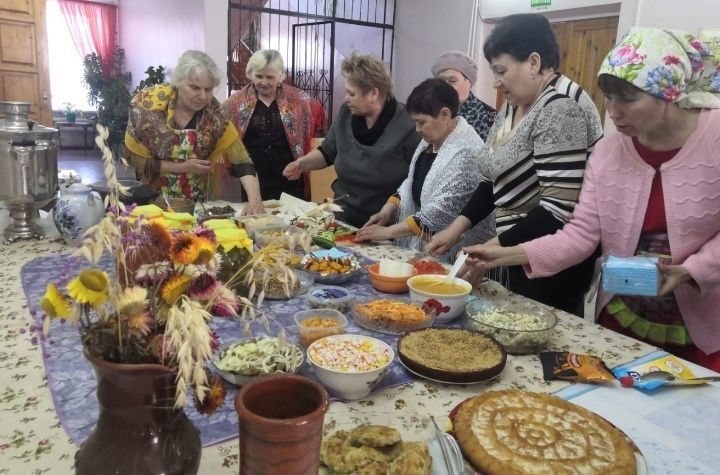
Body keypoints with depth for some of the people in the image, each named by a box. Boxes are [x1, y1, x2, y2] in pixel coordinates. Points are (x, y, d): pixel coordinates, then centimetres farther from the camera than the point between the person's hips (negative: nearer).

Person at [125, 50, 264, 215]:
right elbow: (135, 158, -12)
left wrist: (255, 199, -37)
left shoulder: (214, 113, -16)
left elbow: (240, 159, -22)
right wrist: (183, 167, -21)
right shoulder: (147, 104, -19)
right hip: (154, 199, -1)